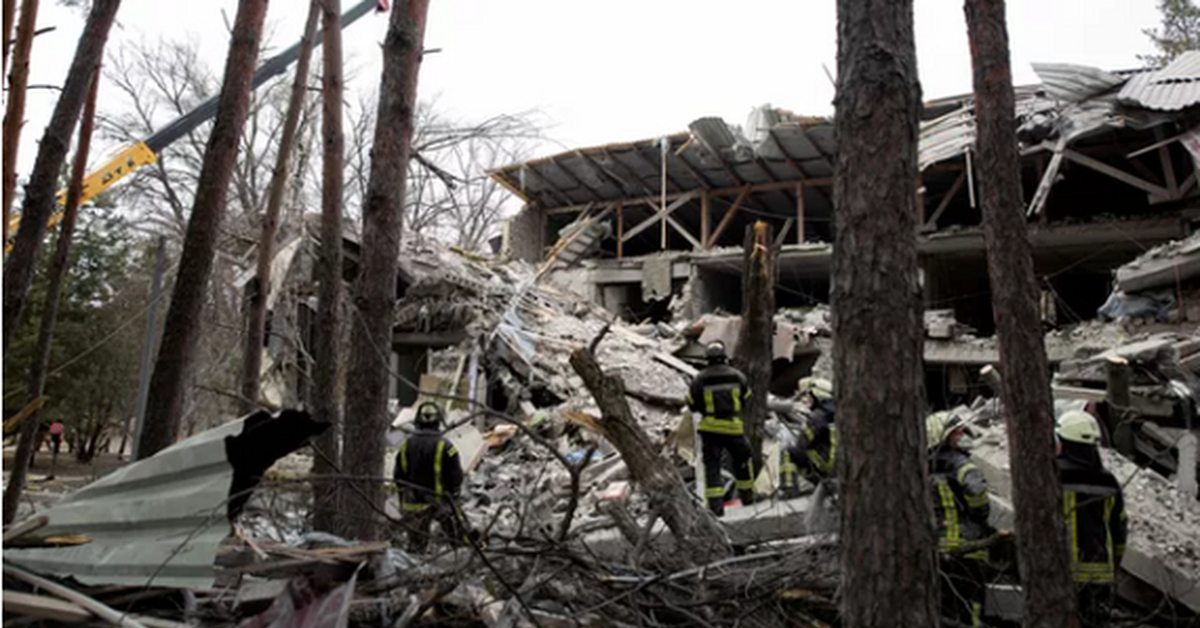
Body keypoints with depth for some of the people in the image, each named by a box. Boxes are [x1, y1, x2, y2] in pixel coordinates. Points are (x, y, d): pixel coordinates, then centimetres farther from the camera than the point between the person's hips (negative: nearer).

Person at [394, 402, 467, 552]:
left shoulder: (406, 445, 0)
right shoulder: (445, 446, -13)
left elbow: (399, 477, 7)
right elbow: (456, 477, -10)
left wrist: (403, 502, 19)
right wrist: (451, 494, 8)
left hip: (412, 504, 4)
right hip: (440, 502, -4)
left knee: (416, 544, 14)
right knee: (462, 535, 11)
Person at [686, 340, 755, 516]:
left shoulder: (699, 379, -7)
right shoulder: (737, 376, -1)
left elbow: (693, 406, -1)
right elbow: (746, 400, 10)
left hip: (710, 429, -1)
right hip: (734, 427, 1)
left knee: (712, 465, 4)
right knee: (742, 459, 23)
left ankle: (715, 504, -2)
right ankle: (747, 495, 35)